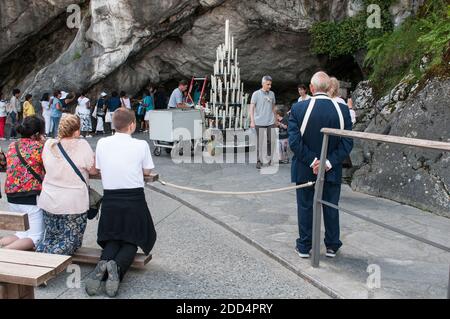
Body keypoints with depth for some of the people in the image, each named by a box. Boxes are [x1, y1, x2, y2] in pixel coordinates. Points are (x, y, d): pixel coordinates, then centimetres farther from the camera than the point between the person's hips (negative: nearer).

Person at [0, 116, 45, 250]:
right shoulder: (39, 146, -12)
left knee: (23, 234, 22)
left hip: (12, 198, 7)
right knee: (36, 237, 2)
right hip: (32, 198, -7)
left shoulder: (12, 146, 8)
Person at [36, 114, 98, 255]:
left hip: (49, 202, 5)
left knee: (51, 238, 23)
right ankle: (50, 255, -13)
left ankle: (39, 252, -1)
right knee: (70, 241, 9)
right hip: (74, 204, -5)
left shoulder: (48, 144, -1)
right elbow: (94, 170, -9)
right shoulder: (82, 145, -16)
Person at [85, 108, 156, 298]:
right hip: (135, 200, -2)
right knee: (132, 241, 13)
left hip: (110, 200, 2)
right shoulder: (141, 145, -6)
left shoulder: (102, 143, 1)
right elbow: (147, 171, 4)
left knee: (112, 240, 18)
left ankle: (103, 265, -14)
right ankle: (117, 267, -18)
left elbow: (99, 169, 13)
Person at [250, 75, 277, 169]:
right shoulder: (256, 94, -3)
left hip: (270, 122, 3)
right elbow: (252, 108, -6)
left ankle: (271, 159, 18)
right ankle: (260, 161, 12)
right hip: (259, 122, -3)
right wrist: (252, 121, -13)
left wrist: (275, 118, 17)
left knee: (271, 141, 4)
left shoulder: (272, 94, 9)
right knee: (260, 142, 3)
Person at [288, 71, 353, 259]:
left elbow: (294, 141, -15)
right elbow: (347, 143, -9)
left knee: (305, 207, 12)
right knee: (331, 207, 15)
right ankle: (332, 246, 27)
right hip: (332, 172, 1)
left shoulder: (298, 109, -11)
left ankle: (304, 247, 23)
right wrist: (329, 162, -10)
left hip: (304, 170, -1)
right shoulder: (342, 110, -7)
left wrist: (311, 161, -10)